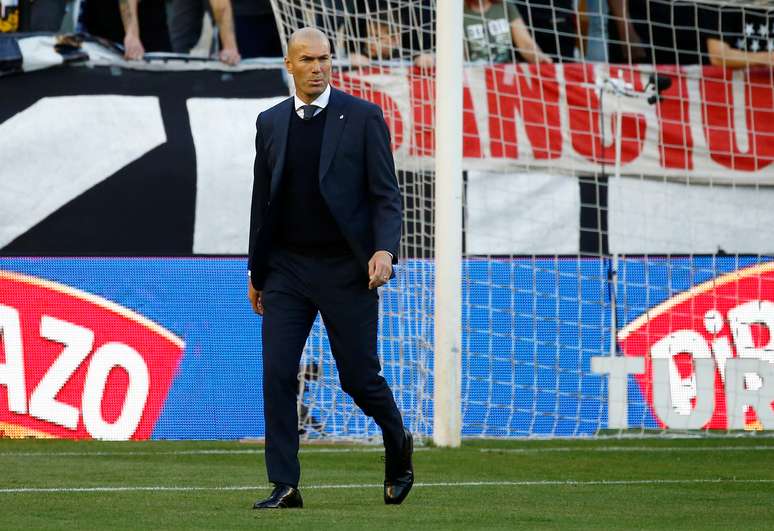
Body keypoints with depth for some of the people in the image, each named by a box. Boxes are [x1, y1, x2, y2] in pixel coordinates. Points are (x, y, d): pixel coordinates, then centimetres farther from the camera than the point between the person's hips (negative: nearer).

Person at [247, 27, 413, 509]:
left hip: (345, 269, -3)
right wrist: (256, 272, 16)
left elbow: (386, 194, -4)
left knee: (359, 376, 3)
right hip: (286, 267, 3)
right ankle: (285, 486, -4)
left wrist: (385, 249, -19)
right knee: (277, 374, -7)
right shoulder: (271, 122, 8)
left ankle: (398, 448, 32)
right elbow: (263, 199, 14)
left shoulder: (363, 117, -3)